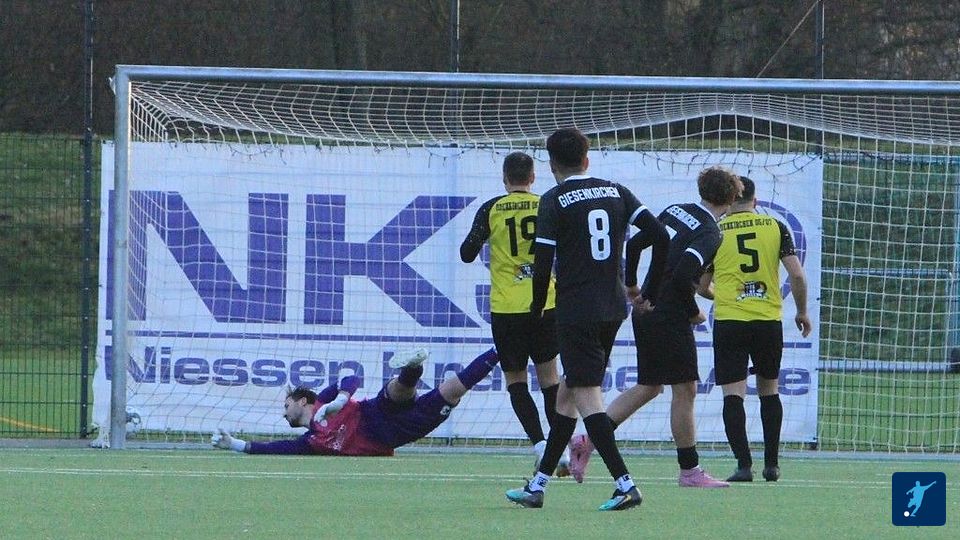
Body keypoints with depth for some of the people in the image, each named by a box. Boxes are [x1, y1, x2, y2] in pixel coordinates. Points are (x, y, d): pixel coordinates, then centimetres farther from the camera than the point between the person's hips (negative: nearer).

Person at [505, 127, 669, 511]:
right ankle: (538, 486, 19)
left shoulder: (554, 200, -6)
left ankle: (625, 485, -17)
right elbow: (658, 234, 2)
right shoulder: (615, 192, 9)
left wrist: (537, 310, 3)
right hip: (614, 307, 7)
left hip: (576, 310, -7)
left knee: (587, 399, -6)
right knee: (567, 393, 15)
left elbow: (543, 262, -11)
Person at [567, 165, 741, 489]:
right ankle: (689, 471, 4)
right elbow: (683, 274, -26)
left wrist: (632, 288, 19)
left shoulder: (675, 211, 9)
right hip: (670, 316, -8)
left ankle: (588, 441, 12)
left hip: (645, 312, 8)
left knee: (648, 387, 17)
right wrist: (694, 312, -11)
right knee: (684, 390, 0)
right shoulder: (710, 234, -14)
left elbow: (634, 244, 12)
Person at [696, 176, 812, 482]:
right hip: (769, 320, 2)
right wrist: (802, 313, 12)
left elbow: (702, 287, 8)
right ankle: (771, 464, 18)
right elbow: (797, 275, -3)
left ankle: (744, 465, -12)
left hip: (728, 320, -2)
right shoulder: (775, 228, 2)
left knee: (733, 395, -2)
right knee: (769, 392, 16)